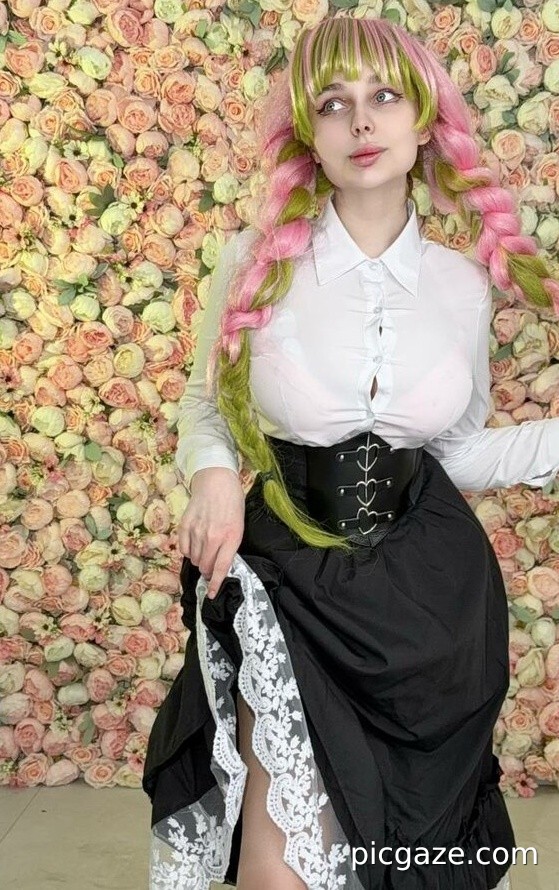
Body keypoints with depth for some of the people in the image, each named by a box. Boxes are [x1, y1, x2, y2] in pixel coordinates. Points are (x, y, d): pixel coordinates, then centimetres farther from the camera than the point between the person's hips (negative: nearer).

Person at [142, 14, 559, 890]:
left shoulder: (463, 284, -2)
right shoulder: (257, 261, -8)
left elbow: (456, 453, 8)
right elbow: (204, 408, 4)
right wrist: (213, 474, -17)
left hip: (424, 582, 3)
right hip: (284, 575, -2)